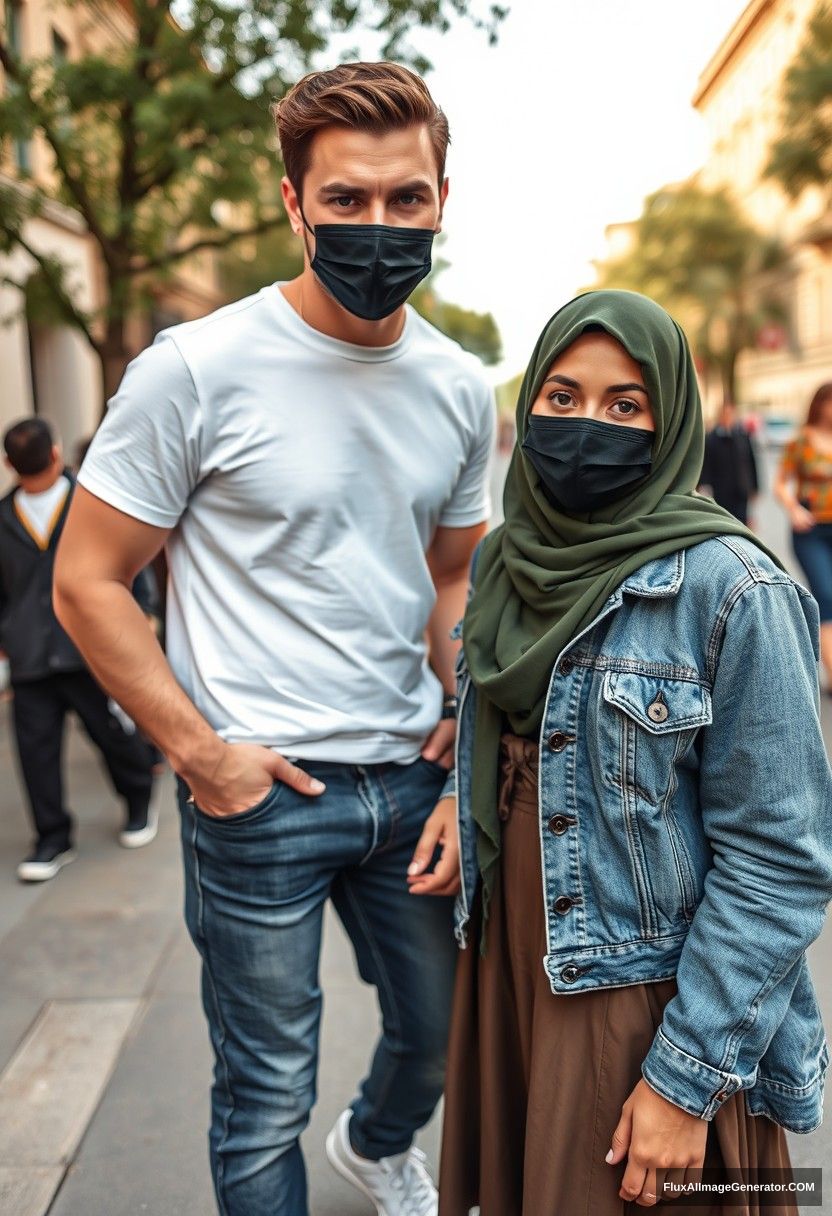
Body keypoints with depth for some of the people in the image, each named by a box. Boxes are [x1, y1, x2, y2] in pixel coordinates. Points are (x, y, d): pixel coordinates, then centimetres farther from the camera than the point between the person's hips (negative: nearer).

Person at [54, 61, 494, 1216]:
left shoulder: (462, 388, 2)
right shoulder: (196, 369, -14)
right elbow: (86, 581, -8)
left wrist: (466, 772, 4)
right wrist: (201, 753, -14)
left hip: (412, 778, 6)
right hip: (261, 790, -5)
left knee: (448, 1031, 24)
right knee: (268, 1099, 9)